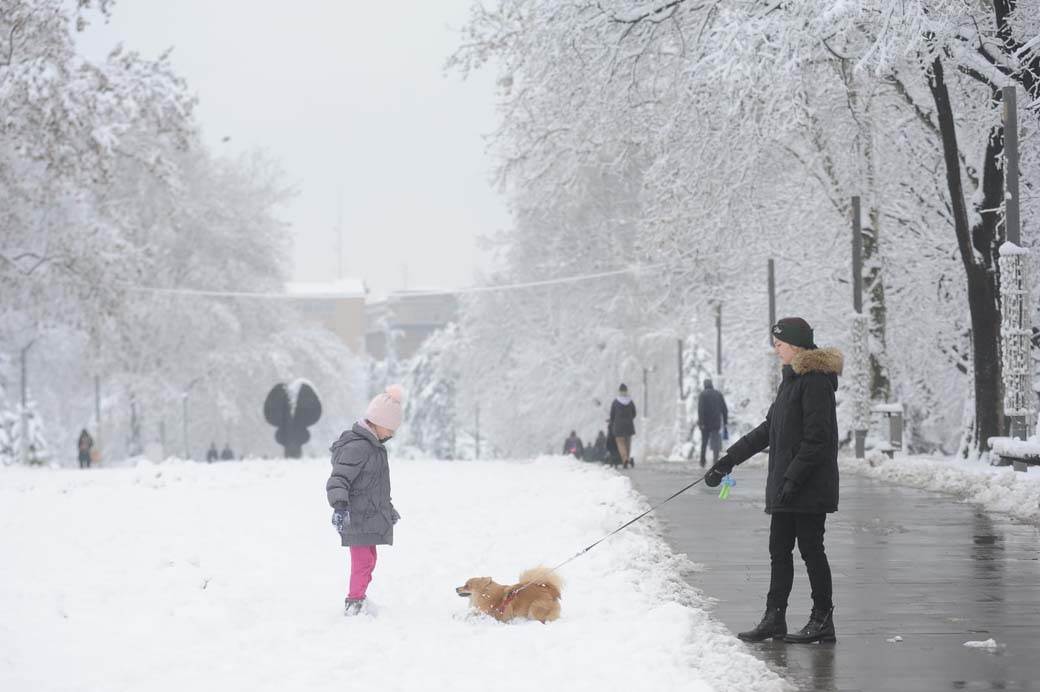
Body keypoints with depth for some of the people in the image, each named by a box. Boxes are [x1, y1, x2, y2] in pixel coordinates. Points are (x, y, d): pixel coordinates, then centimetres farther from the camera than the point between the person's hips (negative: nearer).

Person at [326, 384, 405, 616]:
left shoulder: (374, 446, 16)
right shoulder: (356, 447, -18)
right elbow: (338, 479, -26)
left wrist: (388, 508, 38)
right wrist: (340, 505, -39)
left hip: (370, 517, 10)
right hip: (356, 518, -10)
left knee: (368, 561, 18)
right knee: (363, 562, -12)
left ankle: (357, 600, 30)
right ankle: (353, 604, -9)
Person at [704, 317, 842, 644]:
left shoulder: (816, 380, -13)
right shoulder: (792, 379, 17)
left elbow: (816, 439, -19)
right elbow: (768, 430, 21)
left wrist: (793, 478, -22)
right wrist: (728, 460, 18)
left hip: (810, 486, -10)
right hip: (786, 485, 10)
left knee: (810, 548, -4)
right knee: (779, 550, 10)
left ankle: (823, 620, 3)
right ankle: (774, 618, 14)